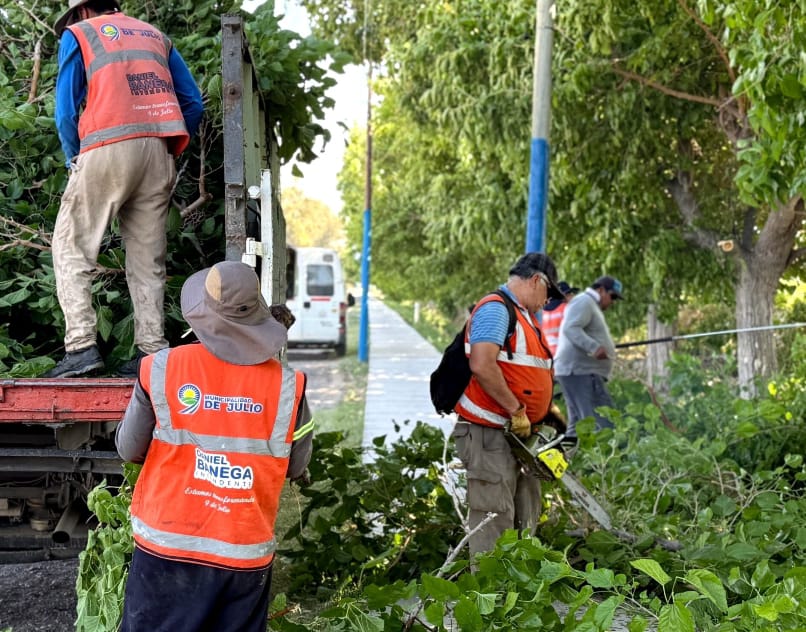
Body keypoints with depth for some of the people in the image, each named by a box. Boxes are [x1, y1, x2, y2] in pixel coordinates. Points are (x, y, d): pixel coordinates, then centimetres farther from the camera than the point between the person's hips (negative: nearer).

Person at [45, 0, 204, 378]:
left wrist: (74, 161, 14)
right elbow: (193, 104, 16)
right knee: (148, 257, 8)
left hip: (109, 149, -4)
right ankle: (152, 350, 1)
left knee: (71, 248, 3)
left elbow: (66, 109, 3)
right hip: (159, 152, 4)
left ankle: (81, 345, -8)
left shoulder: (78, 35, 12)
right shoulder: (157, 37, 24)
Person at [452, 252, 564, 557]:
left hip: (521, 435, 10)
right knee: (494, 523, -9)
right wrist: (517, 411, -21)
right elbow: (482, 366, -27)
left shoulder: (525, 316, 20)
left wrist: (547, 413, 13)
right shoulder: (495, 309, -13)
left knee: (525, 522, 14)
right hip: (490, 435, -10)